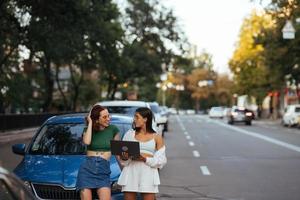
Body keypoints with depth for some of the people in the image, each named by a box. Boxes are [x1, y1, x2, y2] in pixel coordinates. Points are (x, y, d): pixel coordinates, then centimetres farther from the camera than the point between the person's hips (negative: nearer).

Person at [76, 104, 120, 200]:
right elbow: (87, 141, -16)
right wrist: (90, 123, -6)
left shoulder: (113, 129, 7)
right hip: (87, 168, 0)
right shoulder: (88, 129, 8)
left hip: (103, 170, 0)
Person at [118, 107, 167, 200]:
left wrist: (145, 159, -13)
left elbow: (161, 160, 2)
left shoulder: (156, 137, 8)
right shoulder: (129, 134, 12)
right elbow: (121, 155, 11)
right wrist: (124, 157, -12)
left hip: (148, 172, -2)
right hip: (131, 172, 2)